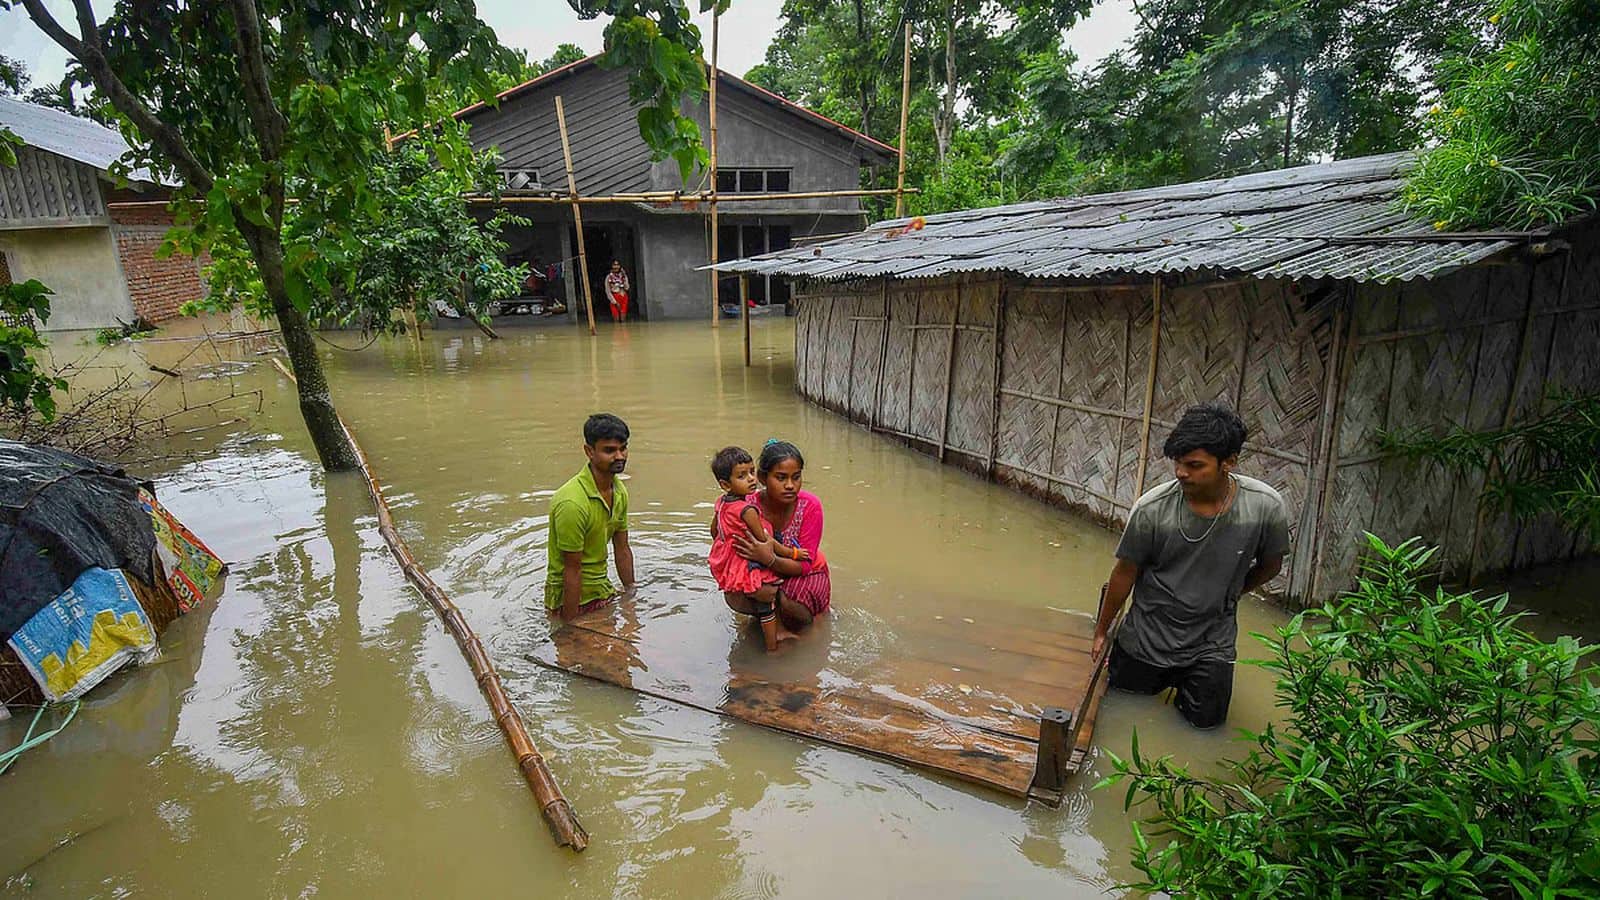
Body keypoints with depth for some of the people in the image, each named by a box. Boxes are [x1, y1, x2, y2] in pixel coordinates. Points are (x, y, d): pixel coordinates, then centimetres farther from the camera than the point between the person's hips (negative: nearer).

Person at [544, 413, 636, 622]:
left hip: (603, 591, 7)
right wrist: (570, 629, -18)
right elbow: (572, 570, -23)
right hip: (571, 598, -7)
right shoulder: (572, 503, -27)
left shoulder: (620, 492, -1)